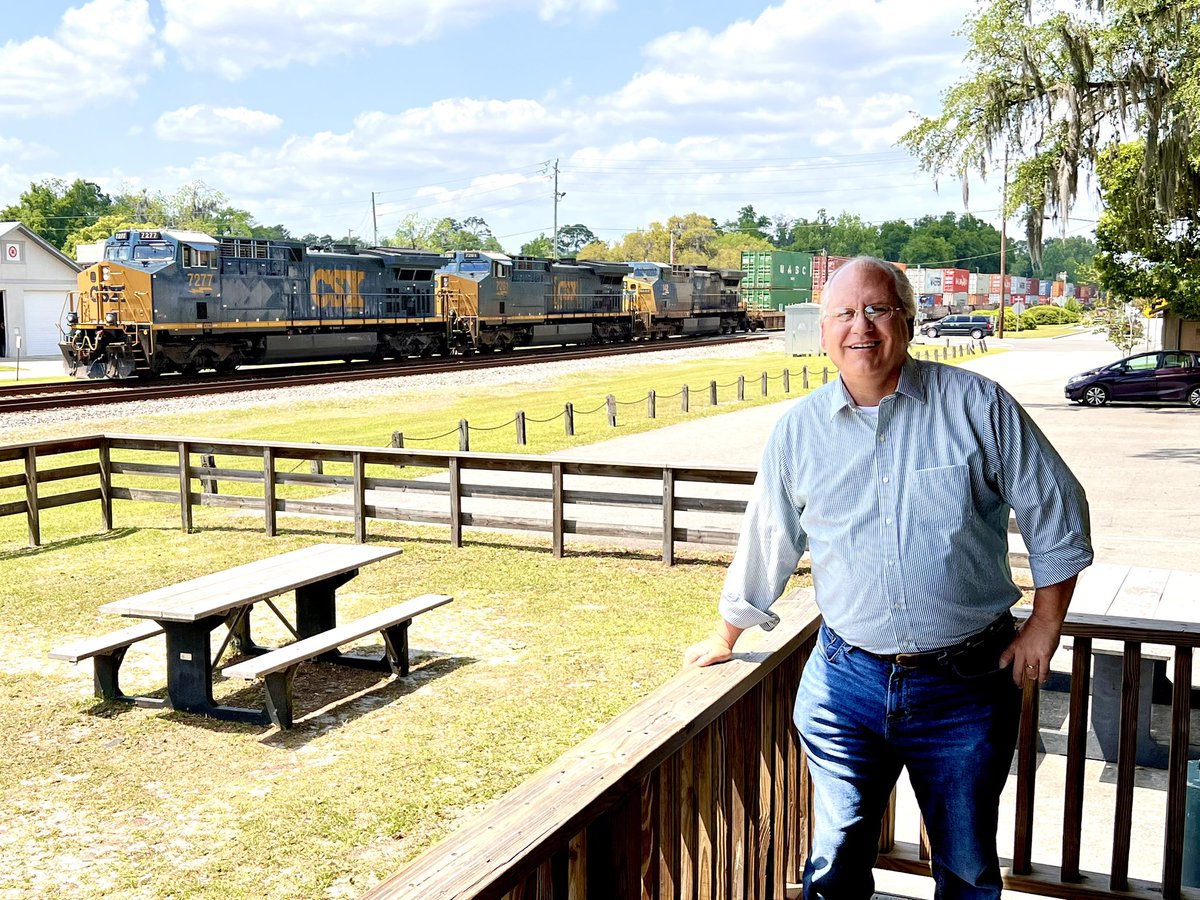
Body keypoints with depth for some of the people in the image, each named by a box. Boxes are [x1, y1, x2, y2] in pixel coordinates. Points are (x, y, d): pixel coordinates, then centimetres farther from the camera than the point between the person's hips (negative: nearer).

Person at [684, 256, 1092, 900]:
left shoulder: (977, 406, -6)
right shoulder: (798, 430, 1)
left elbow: (1056, 514, 2)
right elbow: (765, 542, 13)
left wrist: (1044, 624, 1)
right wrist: (726, 636, 21)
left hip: (967, 684, -1)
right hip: (845, 680, 1)